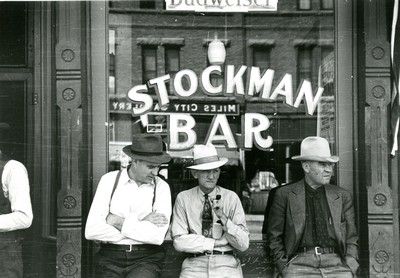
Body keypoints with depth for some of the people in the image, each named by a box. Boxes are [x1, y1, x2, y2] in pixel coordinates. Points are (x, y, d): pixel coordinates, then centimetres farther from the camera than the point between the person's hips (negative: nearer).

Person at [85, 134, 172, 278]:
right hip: (110, 258, 2)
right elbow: (91, 231, -8)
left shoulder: (161, 187, 1)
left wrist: (119, 222, -10)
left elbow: (158, 237, -12)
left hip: (145, 260, -1)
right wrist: (140, 224, -8)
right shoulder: (109, 180, 1)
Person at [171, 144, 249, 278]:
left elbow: (243, 244, -2)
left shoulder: (231, 197, 2)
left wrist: (223, 218, -16)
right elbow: (179, 241, -6)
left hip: (227, 265, 1)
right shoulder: (183, 198, 2)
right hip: (195, 264, 0)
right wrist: (217, 242, -7)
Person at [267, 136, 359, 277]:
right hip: (300, 264, -2)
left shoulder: (343, 196, 13)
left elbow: (351, 239, 15)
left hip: (337, 265, 2)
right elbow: (274, 237, 9)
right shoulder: (285, 194, 6)